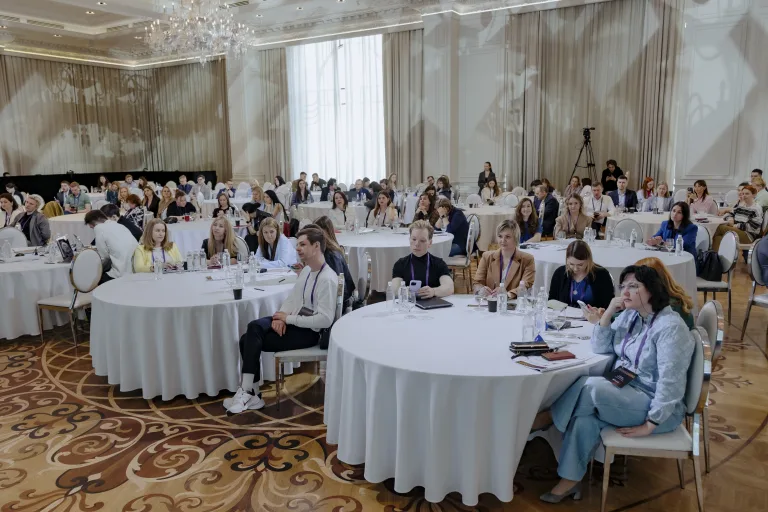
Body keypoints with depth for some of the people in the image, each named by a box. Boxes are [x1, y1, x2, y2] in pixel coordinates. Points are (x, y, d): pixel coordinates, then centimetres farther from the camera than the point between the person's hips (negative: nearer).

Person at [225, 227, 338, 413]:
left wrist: (289, 319, -19)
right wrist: (281, 316, -8)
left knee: (252, 340, -15)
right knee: (254, 328, -11)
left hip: (309, 331, -8)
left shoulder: (327, 279, -21)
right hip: (293, 321, 9)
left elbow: (325, 320, -27)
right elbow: (292, 298, 15)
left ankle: (248, 393, 1)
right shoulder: (307, 270, 10)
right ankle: (248, 393, -4)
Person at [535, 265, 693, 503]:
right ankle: (571, 479, -13)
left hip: (658, 407, -7)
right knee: (584, 418, -23)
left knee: (591, 386, -28)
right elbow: (600, 348, 8)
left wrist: (649, 425, -23)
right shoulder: (630, 315, 6)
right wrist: (608, 314, -7)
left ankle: (549, 417, -4)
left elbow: (670, 383, -23)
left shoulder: (670, 327, -19)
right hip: (625, 393, 7)